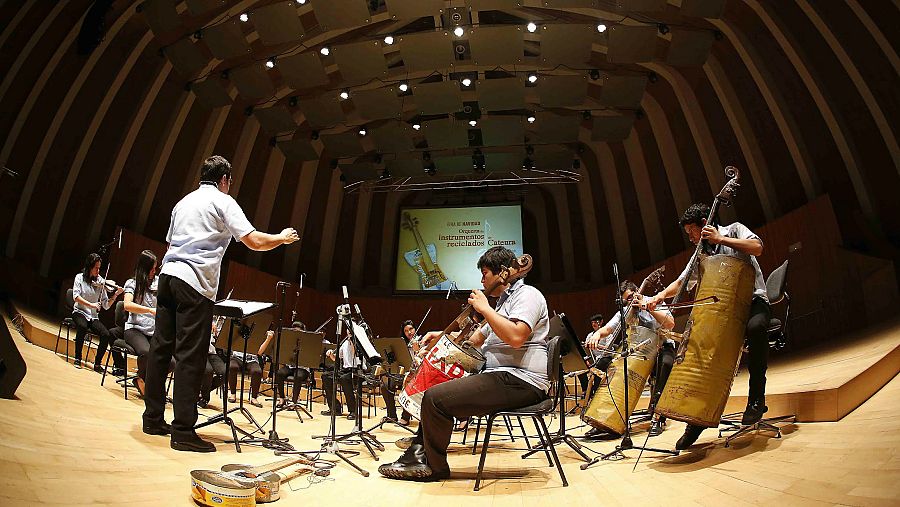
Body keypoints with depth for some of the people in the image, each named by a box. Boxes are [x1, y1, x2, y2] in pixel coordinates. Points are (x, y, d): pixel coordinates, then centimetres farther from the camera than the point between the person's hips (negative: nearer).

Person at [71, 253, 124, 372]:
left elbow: (106, 305, 0)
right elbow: (76, 296, -15)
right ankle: (77, 358, -16)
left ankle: (97, 363, -7)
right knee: (83, 327, -35)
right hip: (79, 313, -2)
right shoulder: (80, 277, 0)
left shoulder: (100, 282, 3)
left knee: (106, 334, -23)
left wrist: (115, 295, -16)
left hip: (93, 317, 2)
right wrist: (90, 304, -28)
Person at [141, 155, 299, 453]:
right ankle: (183, 431, -7)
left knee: (161, 348, 11)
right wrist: (283, 238, 5)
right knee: (190, 356, -8)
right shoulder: (222, 201, 0)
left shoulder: (183, 202, 23)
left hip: (168, 274, 8)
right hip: (195, 282, -8)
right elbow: (254, 241, -10)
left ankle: (153, 419, 20)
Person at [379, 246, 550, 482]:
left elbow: (515, 336, -27)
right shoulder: (506, 301, 24)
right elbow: (476, 339, 29)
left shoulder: (527, 294, -8)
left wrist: (484, 308, -16)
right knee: (439, 387, 16)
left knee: (435, 398, -18)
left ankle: (433, 466, 1)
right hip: (502, 376, 11)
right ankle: (418, 451, 16)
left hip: (520, 381, -11)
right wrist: (443, 335, 18)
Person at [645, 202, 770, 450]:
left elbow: (757, 247, -16)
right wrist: (659, 297, -1)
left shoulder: (734, 229, 4)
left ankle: (757, 398, -23)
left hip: (753, 301, -5)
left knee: (755, 327, -40)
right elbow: (680, 282, 16)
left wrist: (720, 238, -17)